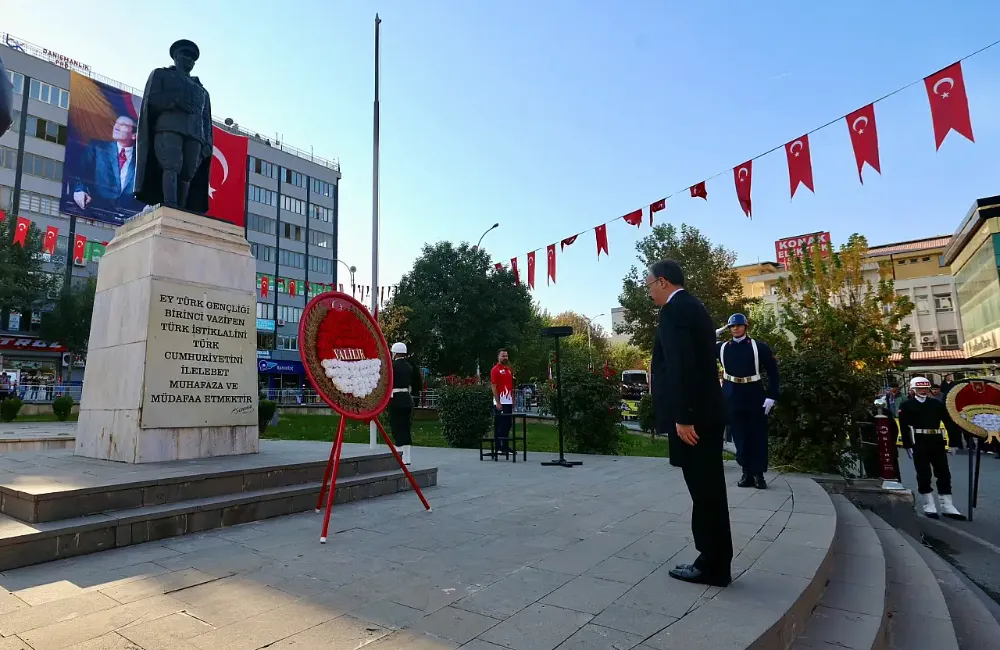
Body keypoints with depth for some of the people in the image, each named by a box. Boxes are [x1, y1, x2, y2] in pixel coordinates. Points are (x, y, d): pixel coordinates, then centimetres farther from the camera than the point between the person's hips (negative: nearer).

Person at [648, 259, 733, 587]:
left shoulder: (674, 310, -14)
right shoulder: (693, 307, 17)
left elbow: (681, 368, -23)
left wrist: (682, 417, -22)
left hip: (692, 415, -10)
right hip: (707, 411, 10)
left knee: (704, 491, 0)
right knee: (709, 490, 14)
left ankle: (712, 567, 12)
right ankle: (715, 561, 25)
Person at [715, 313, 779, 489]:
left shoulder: (759, 346, -3)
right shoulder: (722, 347, 4)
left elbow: (773, 372, -2)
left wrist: (771, 396, -9)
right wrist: (713, 335, -3)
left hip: (755, 395, -2)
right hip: (732, 396, 2)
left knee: (758, 435, 5)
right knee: (739, 436, 7)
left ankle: (758, 474, 16)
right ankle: (747, 473, 17)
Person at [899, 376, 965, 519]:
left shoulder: (937, 404, 11)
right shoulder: (906, 406, 0)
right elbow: (904, 427, -5)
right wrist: (907, 445, -12)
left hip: (937, 442, 4)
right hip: (919, 444, -4)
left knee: (944, 474, 6)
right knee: (924, 475, 2)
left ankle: (947, 507, 15)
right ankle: (929, 507, 11)